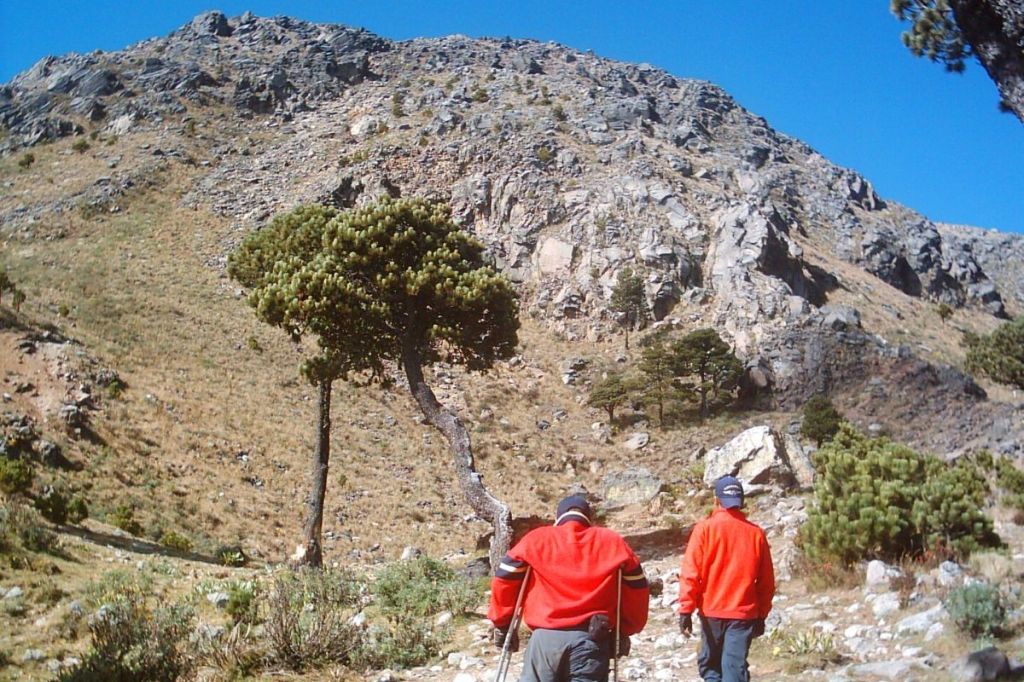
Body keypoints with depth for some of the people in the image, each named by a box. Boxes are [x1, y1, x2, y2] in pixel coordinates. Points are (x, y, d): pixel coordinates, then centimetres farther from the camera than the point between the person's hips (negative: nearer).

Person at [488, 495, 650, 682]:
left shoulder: (536, 539, 10)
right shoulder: (613, 542, 12)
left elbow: (504, 579, 8)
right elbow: (637, 586, 12)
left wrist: (502, 625, 18)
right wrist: (625, 631, 21)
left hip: (546, 637, 0)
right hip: (591, 640, 0)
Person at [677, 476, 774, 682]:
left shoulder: (705, 528, -5)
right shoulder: (756, 533, 2)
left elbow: (691, 572, -9)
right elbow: (766, 581, 8)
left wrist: (686, 609, -6)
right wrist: (761, 615, 18)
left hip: (712, 612, -1)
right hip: (744, 613, 1)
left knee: (709, 664, 16)